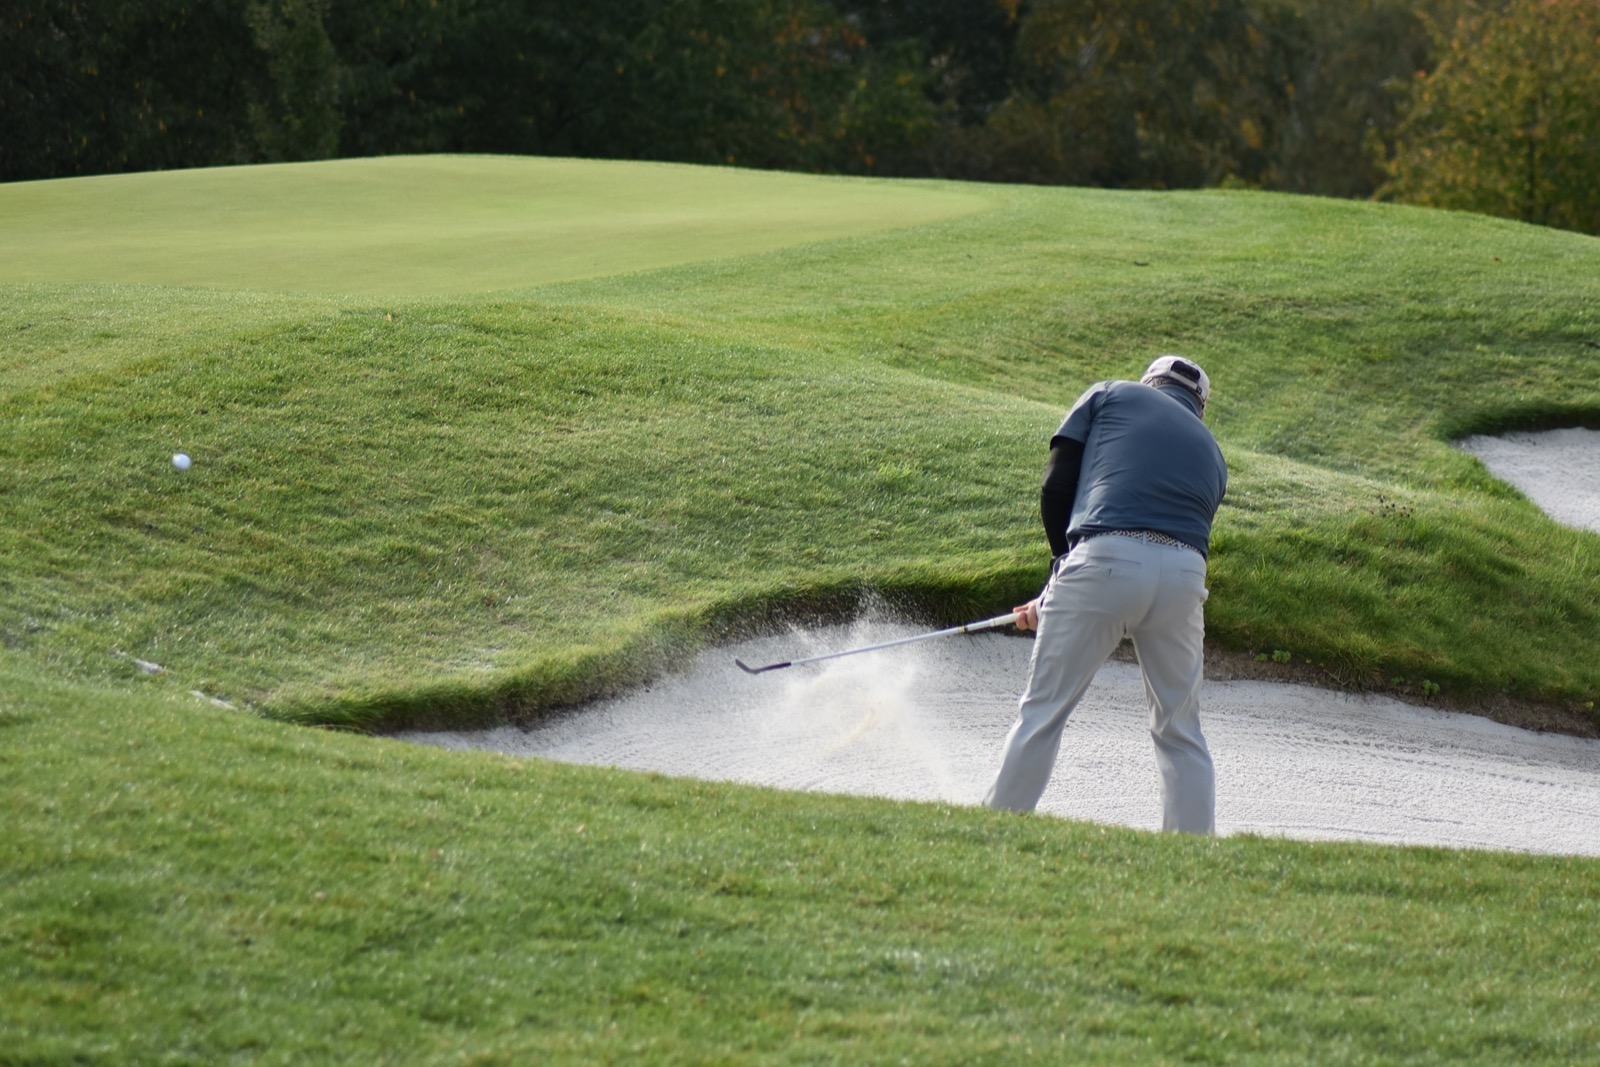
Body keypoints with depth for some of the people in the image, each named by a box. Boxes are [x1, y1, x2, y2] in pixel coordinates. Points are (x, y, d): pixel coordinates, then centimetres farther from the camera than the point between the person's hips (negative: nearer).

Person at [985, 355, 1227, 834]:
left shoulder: (1110, 395, 20)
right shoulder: (1210, 452, 30)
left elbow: (1056, 485, 8)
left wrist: (1064, 559, 21)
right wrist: (1055, 603, 29)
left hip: (1104, 559, -3)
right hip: (1184, 574, 3)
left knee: (1042, 711, 4)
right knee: (1180, 731, 14)